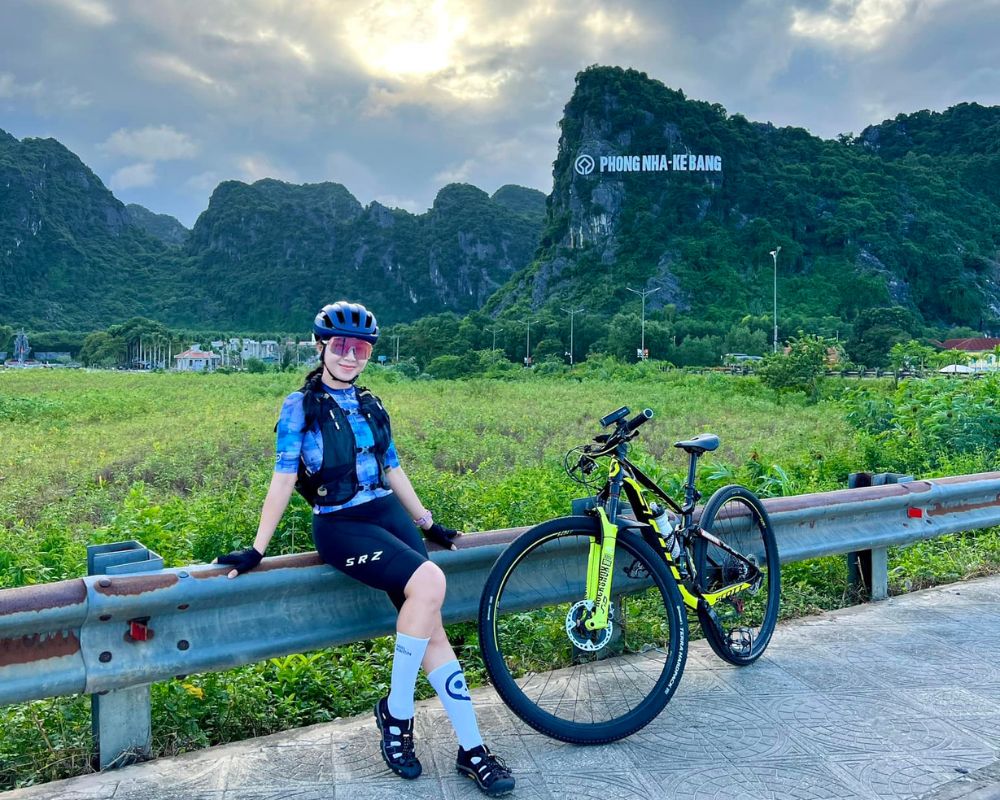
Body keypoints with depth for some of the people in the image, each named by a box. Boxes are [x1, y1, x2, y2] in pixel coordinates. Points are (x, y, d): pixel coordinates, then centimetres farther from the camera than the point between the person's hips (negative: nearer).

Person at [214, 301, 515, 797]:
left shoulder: (370, 406, 14)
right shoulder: (301, 406, 0)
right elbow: (284, 478, -5)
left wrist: (429, 524, 22)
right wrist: (257, 550, -8)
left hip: (389, 514, 5)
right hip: (339, 526, -5)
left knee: (430, 624, -10)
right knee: (429, 582, -29)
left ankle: (471, 749, -2)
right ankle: (396, 712, -11)